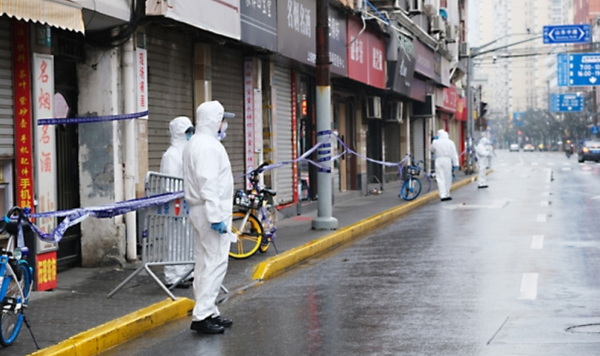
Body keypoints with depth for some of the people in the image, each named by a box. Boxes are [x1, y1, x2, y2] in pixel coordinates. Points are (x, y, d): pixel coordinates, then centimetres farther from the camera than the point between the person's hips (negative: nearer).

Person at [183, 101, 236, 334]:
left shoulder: (194, 144, 18)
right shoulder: (208, 146, -16)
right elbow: (208, 184, -23)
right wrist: (216, 216, -25)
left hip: (200, 211, 11)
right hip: (212, 211, -11)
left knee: (206, 263, 14)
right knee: (215, 263, -10)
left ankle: (208, 312, 21)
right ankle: (202, 315, -10)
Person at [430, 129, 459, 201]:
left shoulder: (435, 142, 1)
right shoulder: (450, 142, 0)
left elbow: (431, 149, 20)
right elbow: (454, 154, 1)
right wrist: (456, 163, 3)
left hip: (438, 161, 0)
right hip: (447, 160, 0)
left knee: (440, 179, -1)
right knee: (448, 179, 9)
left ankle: (443, 195, -9)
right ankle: (447, 194, 13)